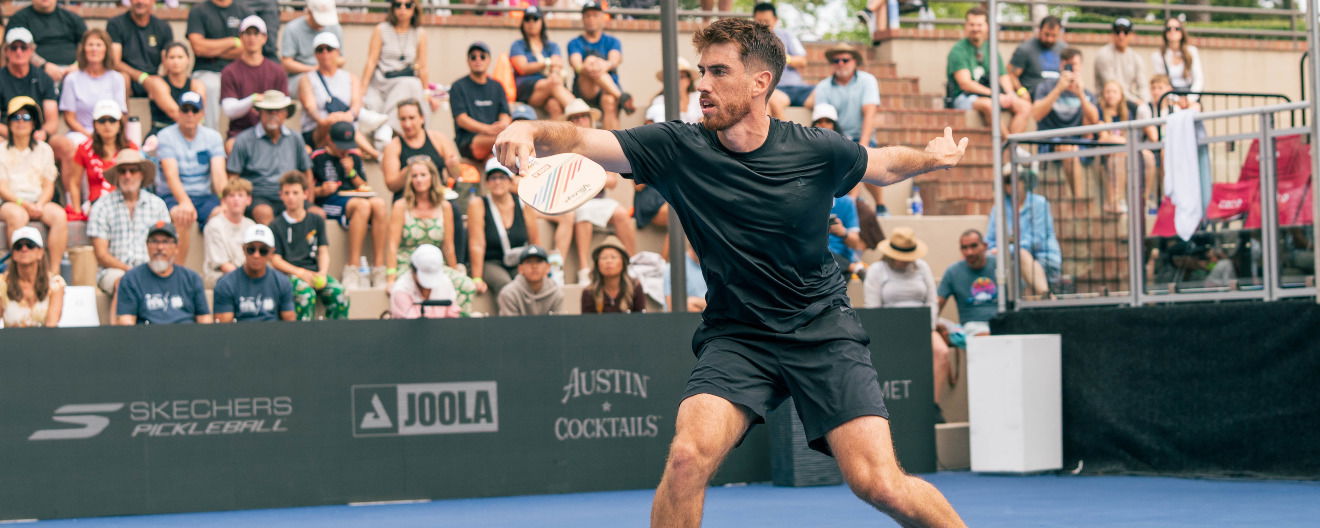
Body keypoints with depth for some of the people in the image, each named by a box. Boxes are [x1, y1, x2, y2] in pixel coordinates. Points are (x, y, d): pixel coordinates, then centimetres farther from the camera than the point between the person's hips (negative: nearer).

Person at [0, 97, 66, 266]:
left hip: (39, 203, 3)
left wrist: (39, 205, -11)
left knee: (59, 215, -29)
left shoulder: (44, 150, 16)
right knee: (18, 215, -38)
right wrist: (24, 204, -15)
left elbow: (48, 186, 10)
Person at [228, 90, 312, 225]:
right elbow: (232, 178, 5)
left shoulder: (295, 139, 16)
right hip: (258, 197, -3)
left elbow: (306, 173, 25)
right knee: (264, 213, -39)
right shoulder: (244, 140, 5)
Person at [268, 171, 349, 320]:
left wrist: (322, 273, -10)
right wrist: (301, 273, -14)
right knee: (306, 293, -36)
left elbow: (323, 251, 11)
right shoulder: (276, 226, 6)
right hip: (290, 273, -3)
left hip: (314, 271, 3)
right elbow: (275, 260, 0)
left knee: (338, 292, -26)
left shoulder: (316, 221, 16)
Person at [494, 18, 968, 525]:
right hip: (734, 336, 1)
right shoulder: (676, 149, -9)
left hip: (823, 330, -1)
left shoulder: (818, 151, -8)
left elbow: (884, 164, 16)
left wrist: (933, 156, 6)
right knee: (687, 455, -26)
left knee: (881, 486, -13)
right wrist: (529, 130, -38)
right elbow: (581, 140, -22)